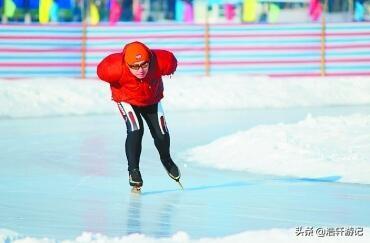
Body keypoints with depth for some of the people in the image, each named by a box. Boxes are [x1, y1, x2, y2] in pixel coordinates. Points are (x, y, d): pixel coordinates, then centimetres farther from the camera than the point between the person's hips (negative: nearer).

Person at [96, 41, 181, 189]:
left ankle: (166, 160, 43)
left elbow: (171, 62, -15)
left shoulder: (161, 62, -38)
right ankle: (133, 170, -11)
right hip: (127, 99, -3)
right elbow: (102, 71, -19)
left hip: (152, 100, 3)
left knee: (161, 134, 10)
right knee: (135, 130, -24)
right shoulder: (115, 68, -41)